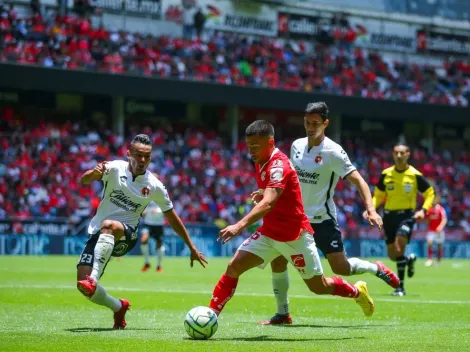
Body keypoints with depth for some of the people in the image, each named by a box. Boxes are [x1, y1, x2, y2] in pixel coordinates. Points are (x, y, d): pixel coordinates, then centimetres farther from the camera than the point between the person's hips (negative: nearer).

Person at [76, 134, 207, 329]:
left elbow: (173, 219, 10)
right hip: (97, 233, 1)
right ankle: (119, 308, 17)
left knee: (108, 225, -38)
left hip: (126, 234, -1)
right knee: (82, 284, -12)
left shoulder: (154, 186, -1)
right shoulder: (115, 168, -6)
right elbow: (84, 180, -21)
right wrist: (94, 173, -46)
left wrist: (192, 248, 12)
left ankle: (93, 278, -48)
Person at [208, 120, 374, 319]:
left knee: (319, 287, 7)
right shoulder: (261, 162, 1)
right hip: (269, 233, 7)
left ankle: (356, 291, 35)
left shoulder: (279, 166, -26)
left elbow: (268, 202, -43)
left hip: (295, 236, -7)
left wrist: (241, 225, -54)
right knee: (233, 267, -12)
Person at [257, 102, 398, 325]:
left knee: (341, 268, -7)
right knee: (277, 260, -6)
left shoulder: (333, 152, -15)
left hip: (322, 219, -5)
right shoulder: (297, 146, 3)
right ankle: (283, 314, 8)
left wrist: (371, 210, -32)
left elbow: (358, 181, -19)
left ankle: (376, 268, 24)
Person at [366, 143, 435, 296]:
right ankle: (409, 259, 42)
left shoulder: (415, 175, -4)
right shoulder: (386, 174, 4)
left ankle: (400, 286, -17)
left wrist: (423, 210, -11)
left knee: (399, 246, -25)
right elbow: (378, 195, 14)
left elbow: (430, 193, 4)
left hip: (407, 215, -4)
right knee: (392, 255, 5)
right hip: (389, 215, 4)